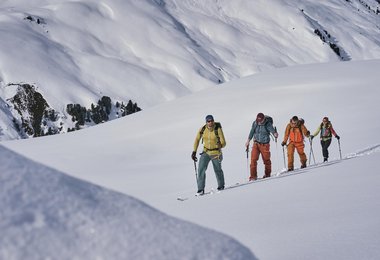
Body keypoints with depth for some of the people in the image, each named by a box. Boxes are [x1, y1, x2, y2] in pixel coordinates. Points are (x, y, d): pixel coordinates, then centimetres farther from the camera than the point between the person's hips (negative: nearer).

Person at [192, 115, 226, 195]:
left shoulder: (218, 129, -17)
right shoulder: (202, 129, -8)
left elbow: (223, 143, -17)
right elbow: (197, 139, 6)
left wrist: (219, 146, -40)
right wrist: (194, 151, 1)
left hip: (216, 153, -2)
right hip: (206, 152, 2)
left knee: (217, 170, 16)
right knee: (201, 169, -15)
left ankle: (221, 186, 41)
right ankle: (201, 189, -11)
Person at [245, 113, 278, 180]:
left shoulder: (267, 124, -12)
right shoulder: (255, 123, -1)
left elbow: (271, 129, -29)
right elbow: (252, 132, 12)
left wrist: (275, 133, -51)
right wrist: (248, 140, 16)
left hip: (264, 144, -2)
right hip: (256, 143, 2)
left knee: (266, 160, 6)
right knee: (253, 159, -10)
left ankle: (267, 174, 27)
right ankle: (253, 176, -6)